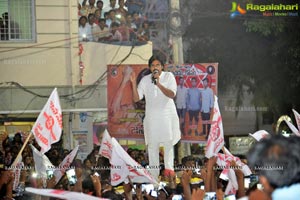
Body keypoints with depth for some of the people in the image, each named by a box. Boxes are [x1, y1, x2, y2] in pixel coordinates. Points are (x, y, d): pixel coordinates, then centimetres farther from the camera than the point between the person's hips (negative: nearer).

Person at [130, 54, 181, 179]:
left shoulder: (168, 76, 0)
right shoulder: (145, 80, 4)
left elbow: (172, 94, -14)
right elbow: (136, 98, -1)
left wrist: (159, 84, -23)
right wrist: (134, 84, -14)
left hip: (167, 115, -1)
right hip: (151, 116, 1)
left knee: (168, 143, 1)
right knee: (152, 145, 2)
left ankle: (168, 168, 14)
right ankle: (154, 176, 5)